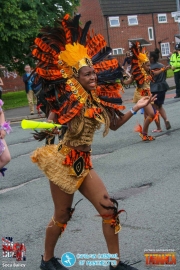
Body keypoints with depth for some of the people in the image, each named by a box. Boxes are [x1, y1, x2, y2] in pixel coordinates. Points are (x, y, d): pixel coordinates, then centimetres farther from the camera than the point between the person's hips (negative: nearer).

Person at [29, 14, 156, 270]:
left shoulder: (98, 100, 4)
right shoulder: (68, 101, -15)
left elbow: (114, 124, 17)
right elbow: (51, 127, -10)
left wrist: (136, 108, 11)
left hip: (84, 164, 6)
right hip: (64, 163, -6)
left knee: (109, 210, 3)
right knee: (62, 216, 6)